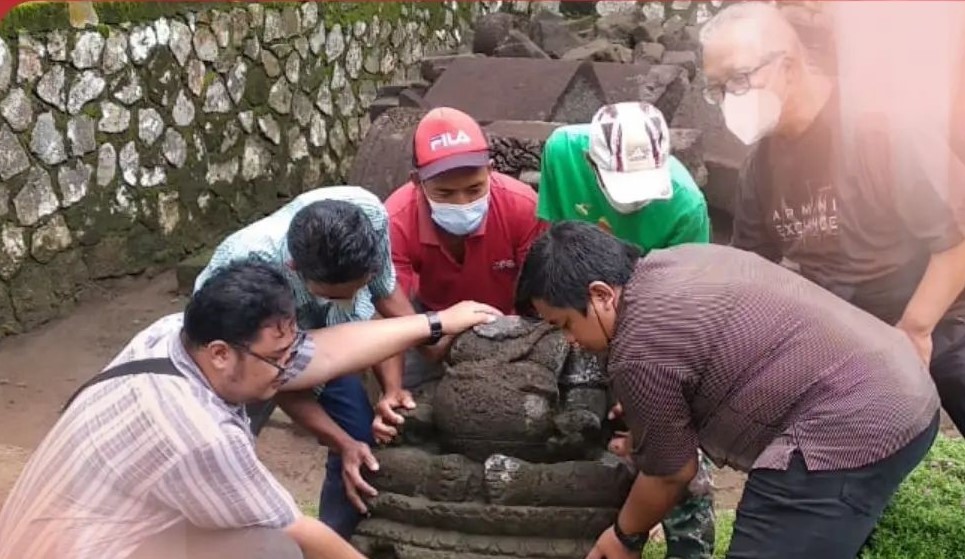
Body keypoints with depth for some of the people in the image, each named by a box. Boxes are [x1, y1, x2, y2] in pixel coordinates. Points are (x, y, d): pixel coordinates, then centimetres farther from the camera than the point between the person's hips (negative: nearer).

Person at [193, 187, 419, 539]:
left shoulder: (368, 213, -37)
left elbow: (387, 296, -17)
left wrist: (393, 388, -24)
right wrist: (342, 443, -28)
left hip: (318, 332, 4)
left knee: (368, 445, -2)